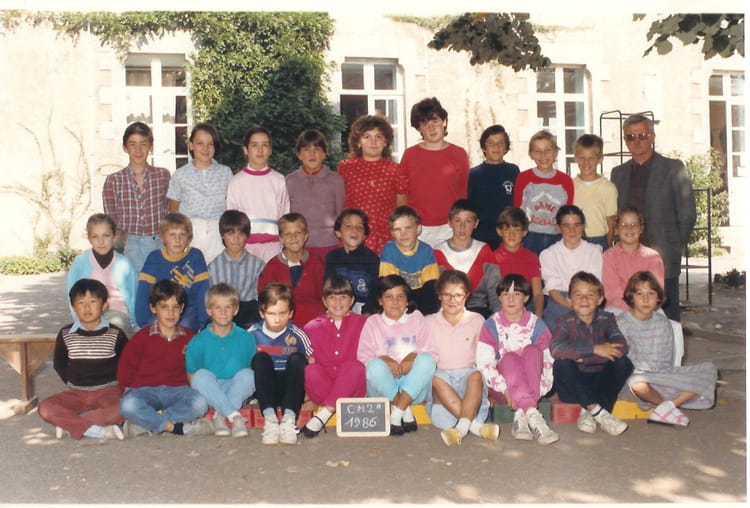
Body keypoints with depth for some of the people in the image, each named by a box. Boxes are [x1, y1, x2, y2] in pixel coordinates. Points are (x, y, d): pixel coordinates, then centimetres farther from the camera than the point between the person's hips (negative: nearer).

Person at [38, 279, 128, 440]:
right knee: (45, 408, -24)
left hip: (108, 390, -2)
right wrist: (72, 382, 5)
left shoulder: (115, 334, -3)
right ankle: (99, 430, -26)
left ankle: (69, 423, -19)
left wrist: (114, 384, -1)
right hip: (76, 392, 3)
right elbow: (59, 364, 15)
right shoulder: (66, 334, 2)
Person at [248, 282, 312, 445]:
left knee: (296, 359, -25)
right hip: (265, 390, 1)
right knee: (260, 358, -24)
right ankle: (269, 417, -37)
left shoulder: (297, 335, -7)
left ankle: (289, 418, -36)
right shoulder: (253, 334, -3)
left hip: (290, 390, 0)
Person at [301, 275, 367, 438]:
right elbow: (308, 359, 9)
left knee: (355, 367, -33)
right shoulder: (313, 327, 12)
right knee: (311, 371, -31)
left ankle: (323, 414, -35)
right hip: (323, 384, 1)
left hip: (352, 386, -1)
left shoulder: (362, 323, 9)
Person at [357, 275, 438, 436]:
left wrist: (413, 357, -19)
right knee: (375, 366, -32)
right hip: (384, 389, -1)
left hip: (414, 386, 1)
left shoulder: (416, 318, 13)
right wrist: (384, 359, -21)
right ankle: (406, 412, -22)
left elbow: (432, 353, 1)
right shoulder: (372, 322, 11)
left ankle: (396, 414, -28)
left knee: (426, 360, -29)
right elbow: (363, 357, -2)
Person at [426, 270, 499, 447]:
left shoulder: (477, 320, 15)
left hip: (468, 373, 0)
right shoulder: (429, 322, 14)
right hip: (442, 374, 0)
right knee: (436, 379, -36)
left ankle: (462, 427, -51)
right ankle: (475, 424, -44)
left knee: (476, 376, -35)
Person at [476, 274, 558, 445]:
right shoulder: (491, 325, -2)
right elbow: (484, 363, -11)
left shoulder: (537, 325, 1)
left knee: (533, 351, -27)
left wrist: (539, 390, -21)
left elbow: (547, 363, -5)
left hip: (531, 384, 1)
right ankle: (532, 416, -49)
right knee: (509, 358, -32)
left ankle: (520, 415, -38)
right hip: (500, 386, -1)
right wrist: (505, 389, -25)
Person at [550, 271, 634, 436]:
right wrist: (594, 349, -30)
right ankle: (597, 411, -28)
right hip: (574, 386, -2)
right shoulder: (565, 322, -7)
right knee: (561, 364, -30)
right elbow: (556, 349, -28)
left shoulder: (606, 319, 0)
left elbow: (621, 347, -18)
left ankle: (588, 412, -21)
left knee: (623, 362, -22)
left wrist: (584, 357, -26)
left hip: (600, 382, 2)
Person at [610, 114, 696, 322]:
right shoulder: (618, 173, 13)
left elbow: (687, 213, 2)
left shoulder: (673, 169, 2)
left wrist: (677, 248, -2)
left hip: (663, 257, -3)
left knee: (667, 312, 1)